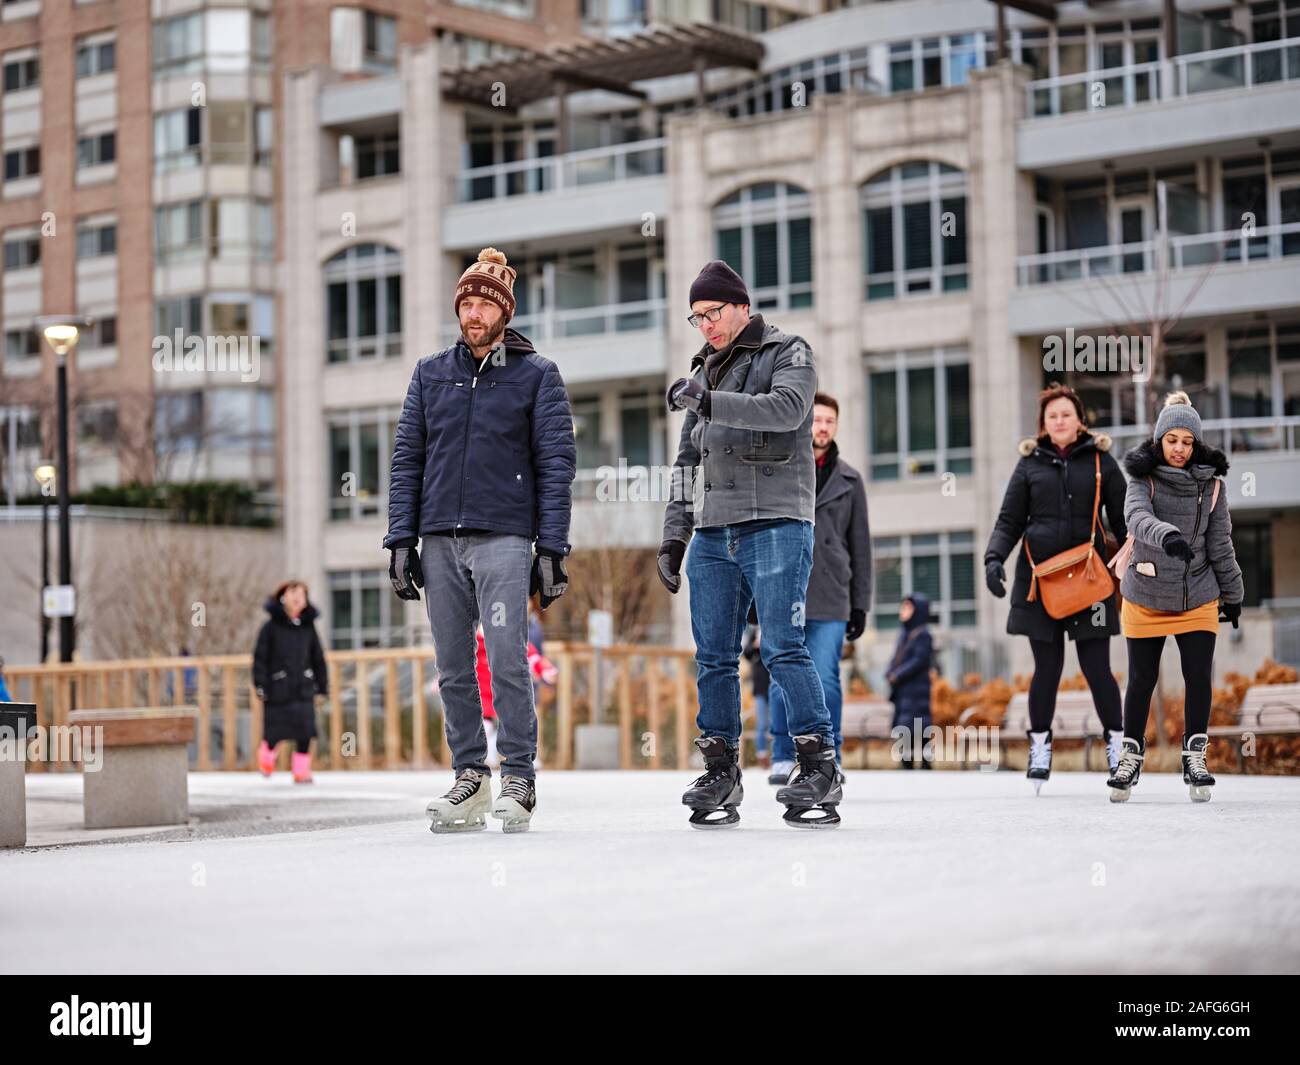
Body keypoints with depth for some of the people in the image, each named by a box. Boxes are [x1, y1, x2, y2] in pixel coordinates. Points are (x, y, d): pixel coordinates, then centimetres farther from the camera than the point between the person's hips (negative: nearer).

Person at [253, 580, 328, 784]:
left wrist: (323, 685, 10)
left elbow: (318, 658, 12)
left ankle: (302, 771, 2)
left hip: (303, 688, 3)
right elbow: (260, 657, -4)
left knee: (305, 731, -7)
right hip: (278, 687, -3)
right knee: (275, 731, 4)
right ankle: (266, 755, 34)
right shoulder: (271, 627, -3)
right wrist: (260, 685, -10)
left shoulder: (308, 627, 7)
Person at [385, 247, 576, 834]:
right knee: (454, 669, 6)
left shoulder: (537, 376, 4)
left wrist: (551, 548, -7)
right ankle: (469, 779, 14)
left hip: (503, 539, -4)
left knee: (507, 662, -11)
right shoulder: (431, 373, 14)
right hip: (439, 541, 4)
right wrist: (401, 540, 4)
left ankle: (519, 779, -2)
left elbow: (556, 464, 0)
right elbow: (407, 458, 12)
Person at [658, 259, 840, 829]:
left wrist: (709, 402, -28)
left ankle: (819, 763, -6)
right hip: (713, 533, 6)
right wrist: (674, 535, 17)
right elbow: (688, 463, 25)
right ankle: (720, 771, 8)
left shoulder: (788, 353, 3)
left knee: (782, 648, -12)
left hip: (775, 525, -6)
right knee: (714, 655, 3)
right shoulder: (706, 371, 23)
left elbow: (786, 409, -19)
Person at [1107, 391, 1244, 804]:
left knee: (1199, 678, -4)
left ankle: (1195, 758, 7)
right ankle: (1131, 756, 16)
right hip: (1145, 600, -1)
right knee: (1141, 680, 3)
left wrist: (1232, 594, 10)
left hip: (1198, 599, 1)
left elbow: (1220, 544, 6)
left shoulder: (1209, 485, -1)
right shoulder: (1143, 480, -7)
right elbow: (1138, 518, -28)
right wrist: (1167, 536, -48)